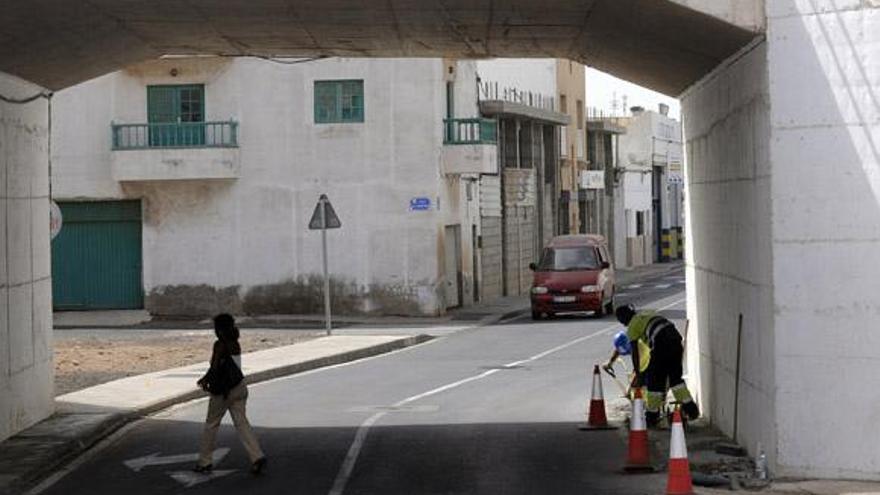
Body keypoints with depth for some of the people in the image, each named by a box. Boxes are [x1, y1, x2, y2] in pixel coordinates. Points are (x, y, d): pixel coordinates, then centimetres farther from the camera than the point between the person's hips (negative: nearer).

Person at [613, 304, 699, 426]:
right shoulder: (647, 314, 31)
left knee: (653, 379, 6)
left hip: (661, 343, -7)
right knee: (675, 376, 20)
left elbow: (635, 352, 7)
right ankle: (691, 409, 17)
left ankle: (652, 416, 12)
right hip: (676, 338, 7)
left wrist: (638, 373, 14)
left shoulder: (632, 326, 9)